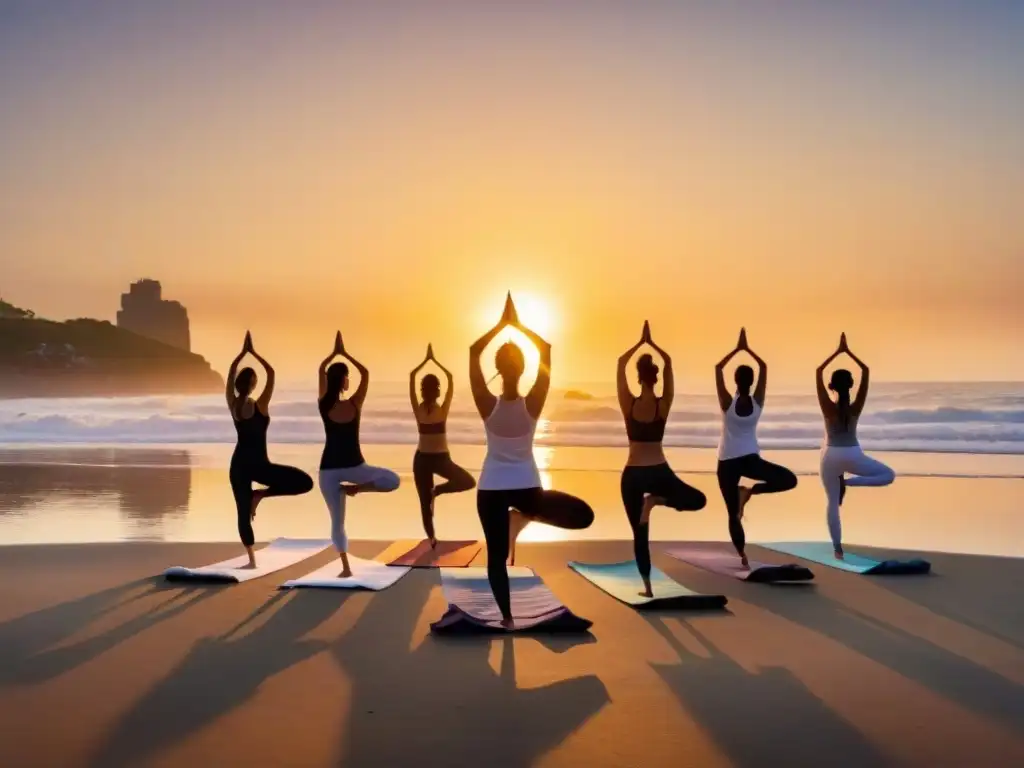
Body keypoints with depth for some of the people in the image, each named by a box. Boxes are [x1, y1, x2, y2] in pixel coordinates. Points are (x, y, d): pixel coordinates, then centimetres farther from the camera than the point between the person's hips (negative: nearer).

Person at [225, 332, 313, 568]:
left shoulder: (233, 405, -2)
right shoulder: (260, 405, -13)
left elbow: (231, 374, 8)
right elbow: (271, 373, -11)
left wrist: (243, 352, 10)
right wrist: (253, 352, -8)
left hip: (238, 464, 5)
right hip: (259, 465, -5)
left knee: (242, 511, 10)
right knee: (305, 482, 0)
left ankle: (251, 559, 7)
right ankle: (260, 494, -5)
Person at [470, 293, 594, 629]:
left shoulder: (488, 406, -16)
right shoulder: (532, 405, -15)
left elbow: (474, 351, -9)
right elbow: (546, 350, -7)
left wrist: (501, 324, -4)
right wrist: (519, 325, -2)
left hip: (492, 488, 1)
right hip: (527, 487, -1)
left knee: (496, 556, 10)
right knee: (584, 515, 18)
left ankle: (507, 617, 9)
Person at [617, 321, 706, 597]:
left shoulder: (629, 405, -8)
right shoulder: (663, 405, -7)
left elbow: (621, 363, 0)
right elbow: (668, 362, 1)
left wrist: (640, 343, 8)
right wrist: (651, 343, 10)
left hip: (633, 475, 1)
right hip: (660, 472, -1)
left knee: (640, 534, 9)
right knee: (698, 500, 18)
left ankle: (647, 587, 6)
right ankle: (656, 500, -7)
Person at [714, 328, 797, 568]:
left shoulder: (728, 403, -12)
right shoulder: (757, 402, -6)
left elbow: (718, 368, -5)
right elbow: (764, 367, 3)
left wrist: (737, 349, 0)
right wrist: (747, 349, 7)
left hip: (727, 462, 0)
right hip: (750, 459, 0)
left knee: (733, 513, 6)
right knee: (789, 479, 10)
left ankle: (743, 557, 2)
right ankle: (749, 491, -8)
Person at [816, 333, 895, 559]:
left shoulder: (828, 407, -11)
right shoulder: (856, 407, -9)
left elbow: (818, 372, -11)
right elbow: (866, 371, -6)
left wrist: (837, 351, -6)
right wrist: (848, 352, -4)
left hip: (831, 456, 1)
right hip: (852, 456, -1)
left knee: (833, 503, 9)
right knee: (889, 475, 17)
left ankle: (838, 549, 6)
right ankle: (849, 481, -7)